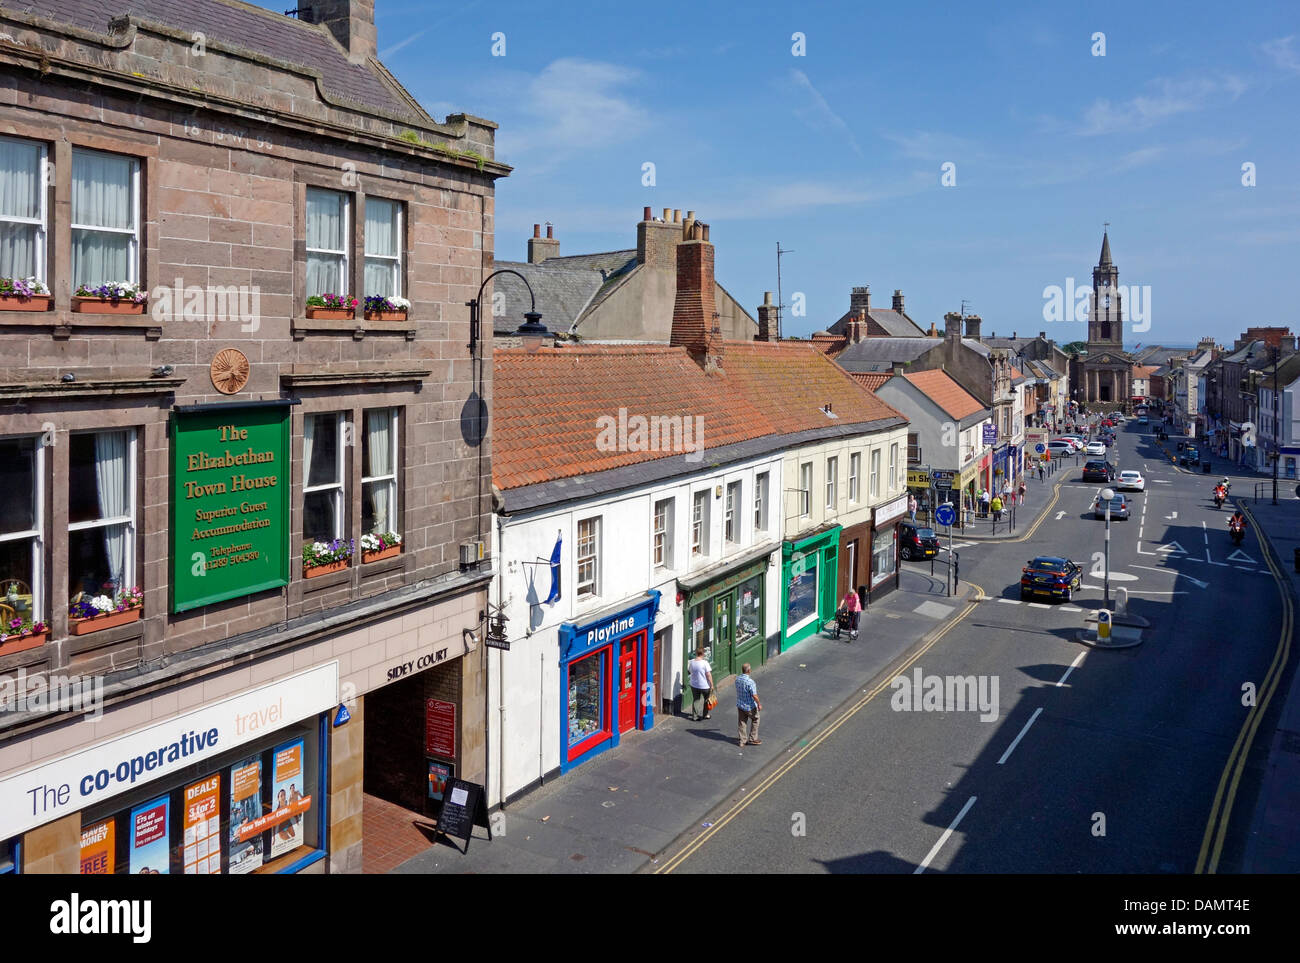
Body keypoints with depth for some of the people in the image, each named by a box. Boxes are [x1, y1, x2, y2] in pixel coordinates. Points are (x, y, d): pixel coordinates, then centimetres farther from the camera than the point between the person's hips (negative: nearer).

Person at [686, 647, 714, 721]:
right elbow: (709, 675, -18)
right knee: (706, 700, 19)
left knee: (695, 700, 15)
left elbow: (689, 671, 10)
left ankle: (694, 716, 14)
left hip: (694, 685, 3)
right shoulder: (705, 662, -20)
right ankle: (705, 715, 29)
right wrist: (712, 685, -10)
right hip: (705, 686, -3)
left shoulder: (691, 662, -7)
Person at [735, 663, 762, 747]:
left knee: (742, 723, 16)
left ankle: (742, 741, 22)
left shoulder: (737, 679, -6)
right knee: (755, 720, 18)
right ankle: (753, 739, 23)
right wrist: (759, 704, -11)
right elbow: (754, 695, -25)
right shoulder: (750, 682, -28)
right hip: (750, 706, -6)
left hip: (739, 705, 6)